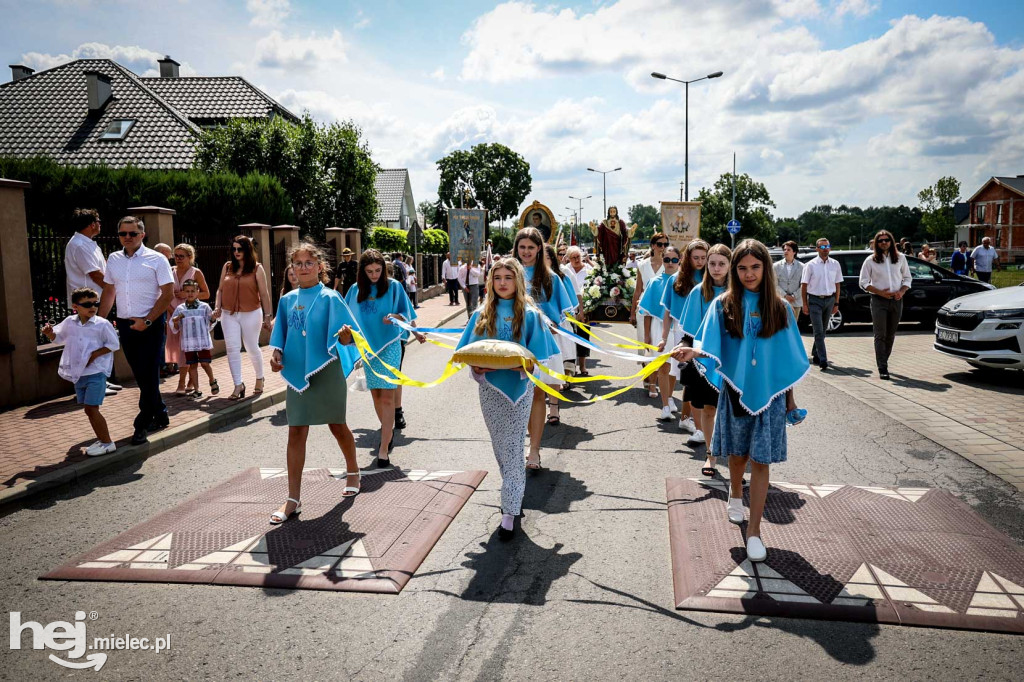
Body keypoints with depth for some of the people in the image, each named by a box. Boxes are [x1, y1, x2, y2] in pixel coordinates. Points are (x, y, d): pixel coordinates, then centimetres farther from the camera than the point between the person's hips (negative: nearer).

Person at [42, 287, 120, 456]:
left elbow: (114, 344, -6)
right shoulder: (69, 323, 5)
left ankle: (107, 442, -2)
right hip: (79, 374, 6)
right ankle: (102, 440, 21)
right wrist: (49, 332, -1)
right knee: (89, 410, 10)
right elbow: (57, 337, 21)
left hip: (96, 373, -6)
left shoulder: (102, 324, -10)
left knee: (91, 409, -10)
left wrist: (94, 354, -15)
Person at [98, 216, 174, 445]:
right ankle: (160, 415, 24)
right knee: (140, 375, 10)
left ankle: (143, 424, 4)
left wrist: (146, 321, -15)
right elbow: (108, 292, 16)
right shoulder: (113, 260, 10)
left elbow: (168, 294, -9)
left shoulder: (156, 259, -5)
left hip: (151, 324, -5)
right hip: (125, 324, 5)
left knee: (149, 374, -4)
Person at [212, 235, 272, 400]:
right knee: (232, 349, -4)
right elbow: (220, 289, 11)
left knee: (252, 348, 8)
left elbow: (264, 293, -3)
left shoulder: (257, 268, -3)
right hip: (229, 315, 3)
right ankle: (238, 385, 0)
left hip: (251, 314, -3)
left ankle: (259, 379, 30)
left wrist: (267, 315, -5)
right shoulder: (227, 267, 7)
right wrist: (217, 307, -3)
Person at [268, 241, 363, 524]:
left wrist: (345, 338, -36)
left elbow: (344, 336, -13)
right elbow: (281, 335, 14)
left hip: (327, 371, -3)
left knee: (337, 426, 12)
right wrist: (277, 354, -5)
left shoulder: (330, 298, -8)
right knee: (296, 432, 0)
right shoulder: (287, 300, 5)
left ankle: (353, 472, 39)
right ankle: (293, 499, 6)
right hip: (297, 373, 4)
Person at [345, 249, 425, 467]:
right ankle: (388, 431, 30)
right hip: (368, 347, 4)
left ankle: (384, 448, -9)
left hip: (389, 345, -4)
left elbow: (406, 314, 1)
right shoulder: (356, 289, 7)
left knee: (387, 396, -9)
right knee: (375, 394, 10)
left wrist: (396, 316, -19)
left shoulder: (393, 286, -1)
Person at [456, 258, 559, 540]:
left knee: (512, 449, -3)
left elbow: (535, 357, -3)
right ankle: (515, 494, 34)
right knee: (500, 447, 14)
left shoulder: (529, 315, -4)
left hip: (518, 389, -4)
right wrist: (476, 367, -12)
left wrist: (518, 364, -22)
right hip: (490, 389, 4)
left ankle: (509, 512, 1)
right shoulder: (482, 314, 6)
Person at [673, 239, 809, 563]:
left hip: (769, 394, 0)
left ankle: (754, 530, 8)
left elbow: (788, 358, 5)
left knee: (761, 461, 0)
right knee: (738, 454, 15)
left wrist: (790, 397, 8)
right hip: (736, 392, 0)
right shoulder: (723, 306, -5)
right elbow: (711, 348, -12)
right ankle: (735, 495, 47)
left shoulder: (779, 308, -1)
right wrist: (693, 352, -34)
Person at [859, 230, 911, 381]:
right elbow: (863, 282, 0)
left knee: (891, 334, 10)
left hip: (896, 300, 3)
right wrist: (880, 292, -13)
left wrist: (901, 292, -6)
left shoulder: (900, 258, 8)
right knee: (880, 335, -7)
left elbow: (907, 278, 14)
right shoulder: (870, 260, 0)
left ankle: (883, 361, 25)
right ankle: (882, 368, -8)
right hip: (879, 300, -3)